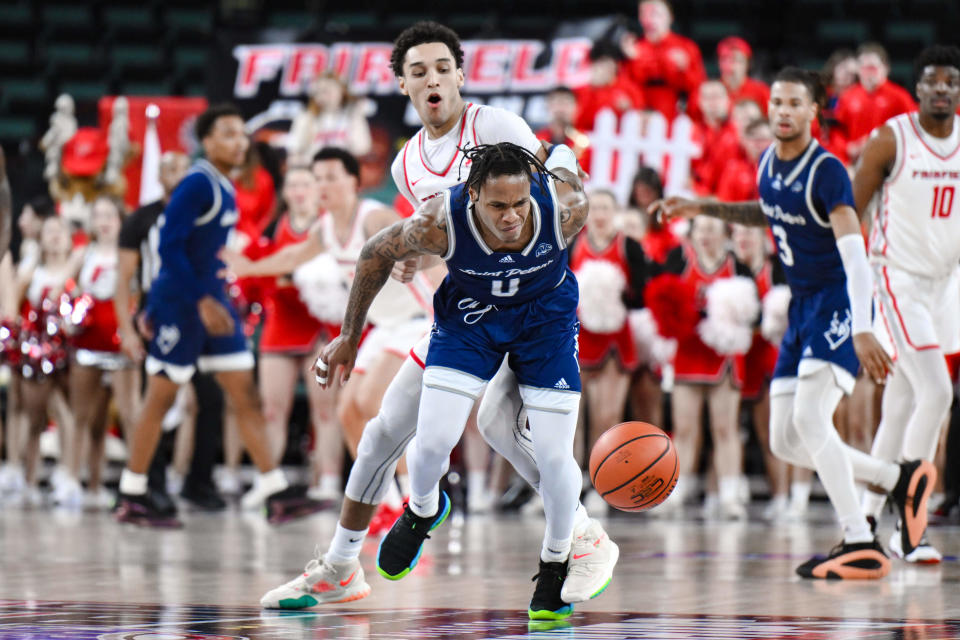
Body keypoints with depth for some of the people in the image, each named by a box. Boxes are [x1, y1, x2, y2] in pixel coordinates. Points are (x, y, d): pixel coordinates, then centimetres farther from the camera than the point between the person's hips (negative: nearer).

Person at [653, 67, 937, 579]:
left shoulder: (827, 172, -18)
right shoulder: (768, 163, 6)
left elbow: (854, 254, -27)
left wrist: (861, 330, -38)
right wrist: (703, 209, 20)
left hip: (838, 302, -8)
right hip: (802, 307, 8)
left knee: (808, 418, -24)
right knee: (785, 441, 5)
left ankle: (861, 545, -20)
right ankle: (902, 480, 20)